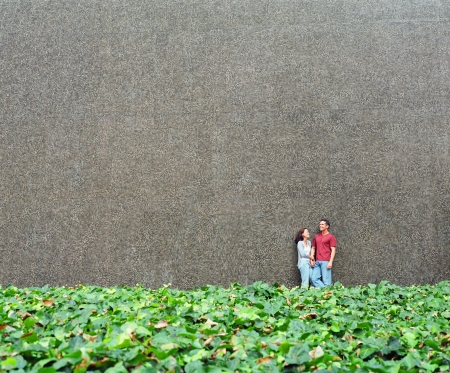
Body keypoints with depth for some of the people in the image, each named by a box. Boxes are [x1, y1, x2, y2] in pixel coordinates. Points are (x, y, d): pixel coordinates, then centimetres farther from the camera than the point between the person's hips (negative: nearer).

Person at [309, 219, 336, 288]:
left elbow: (333, 250, -3)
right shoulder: (316, 236, 18)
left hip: (326, 261, -6)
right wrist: (311, 259, 10)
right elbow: (313, 248, 21)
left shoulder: (331, 237, 2)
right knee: (313, 278, -3)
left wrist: (330, 262, -12)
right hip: (317, 262, 6)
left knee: (326, 280, -6)